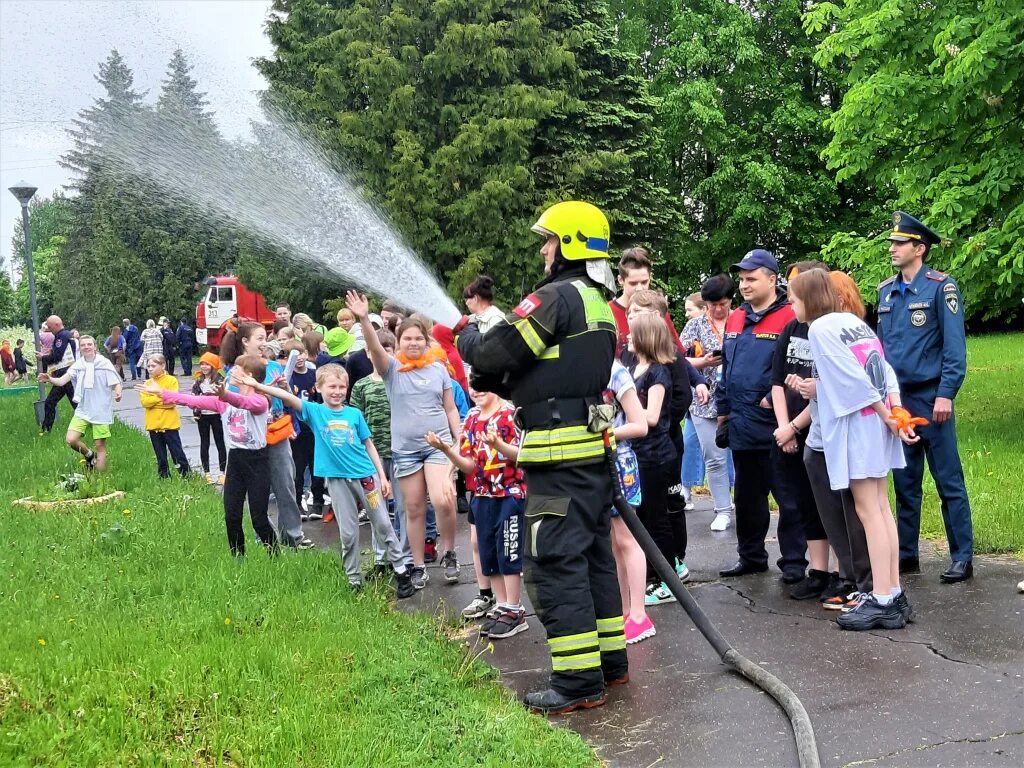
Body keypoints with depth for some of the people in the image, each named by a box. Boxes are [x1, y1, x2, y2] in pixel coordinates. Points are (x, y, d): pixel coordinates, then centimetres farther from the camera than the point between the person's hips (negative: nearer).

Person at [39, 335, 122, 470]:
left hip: (101, 412, -3)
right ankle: (89, 455, 19)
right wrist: (50, 379, -31)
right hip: (83, 411, 3)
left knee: (100, 446, 2)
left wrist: (117, 393, -30)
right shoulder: (78, 364, 0)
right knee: (71, 439, -11)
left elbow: (116, 383, -7)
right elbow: (62, 380, -10)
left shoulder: (104, 363, -8)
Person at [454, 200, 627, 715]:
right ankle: (610, 660, 25)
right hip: (594, 448, 10)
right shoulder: (600, 305, 19)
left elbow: (495, 354, -14)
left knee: (554, 563, -6)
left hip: (561, 457, -10)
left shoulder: (557, 296, -12)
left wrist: (468, 337, 8)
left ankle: (578, 680, -3)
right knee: (593, 555, 16)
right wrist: (500, 383, 12)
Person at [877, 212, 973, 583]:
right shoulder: (886, 290, 10)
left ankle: (962, 558, 7)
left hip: (930, 399, -6)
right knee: (905, 483, 12)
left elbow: (954, 346, -12)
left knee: (949, 482, 0)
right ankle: (906, 555, 20)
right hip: (896, 399, 6)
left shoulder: (940, 287, -8)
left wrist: (945, 394, -18)